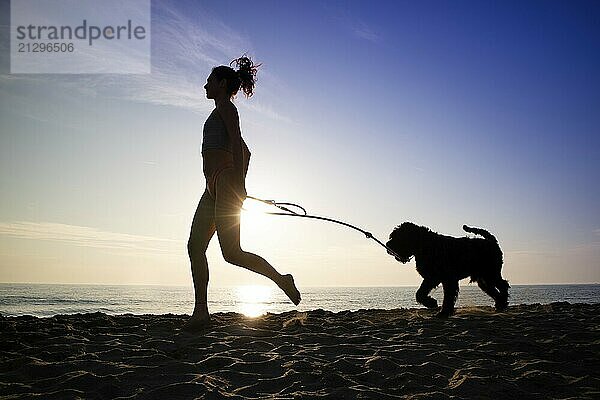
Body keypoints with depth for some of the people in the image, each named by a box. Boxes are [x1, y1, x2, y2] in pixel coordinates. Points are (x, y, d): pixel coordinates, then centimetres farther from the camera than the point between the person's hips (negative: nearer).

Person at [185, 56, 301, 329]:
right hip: (214, 187, 10)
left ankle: (281, 279, 1)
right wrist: (239, 186, 25)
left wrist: (238, 185, -23)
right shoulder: (224, 112, 28)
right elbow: (245, 151, 29)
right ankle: (201, 311, 3)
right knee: (195, 247, 2)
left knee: (232, 253, -13)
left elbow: (237, 143, -14)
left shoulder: (224, 106, 0)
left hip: (225, 180, -10)